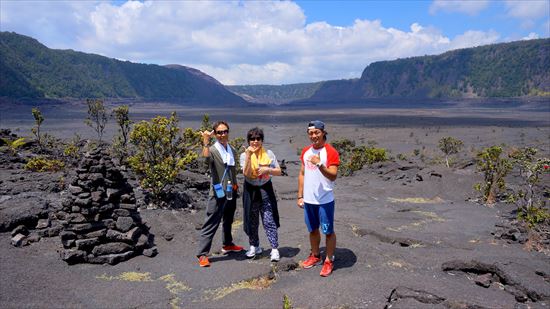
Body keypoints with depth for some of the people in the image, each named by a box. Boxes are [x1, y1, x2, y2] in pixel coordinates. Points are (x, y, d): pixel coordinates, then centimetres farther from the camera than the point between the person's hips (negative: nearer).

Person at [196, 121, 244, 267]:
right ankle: (202, 254, 2)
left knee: (228, 221, 22)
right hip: (218, 193, -7)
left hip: (231, 193, 7)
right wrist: (206, 142, -40)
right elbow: (206, 158, -35)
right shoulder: (212, 150, -11)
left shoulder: (232, 150, 10)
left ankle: (227, 245, 40)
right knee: (211, 224, -4)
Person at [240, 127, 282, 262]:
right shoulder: (244, 155, -4)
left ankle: (275, 249, 3)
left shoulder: (269, 154, -1)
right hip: (250, 190, 1)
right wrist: (249, 155, -24)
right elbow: (246, 173, -18)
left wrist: (267, 170, -17)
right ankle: (254, 246, 28)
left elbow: (278, 171, 1)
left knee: (269, 221, -3)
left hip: (266, 190, -1)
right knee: (252, 221, 11)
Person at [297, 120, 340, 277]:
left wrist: (319, 164, -31)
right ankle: (315, 255, 35)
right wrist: (300, 196, 9)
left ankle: (329, 261, 18)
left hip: (325, 200, -6)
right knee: (313, 230, 18)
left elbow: (333, 176, -17)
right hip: (308, 199, 6)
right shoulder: (306, 151, 7)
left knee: (328, 231, 5)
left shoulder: (331, 152, -11)